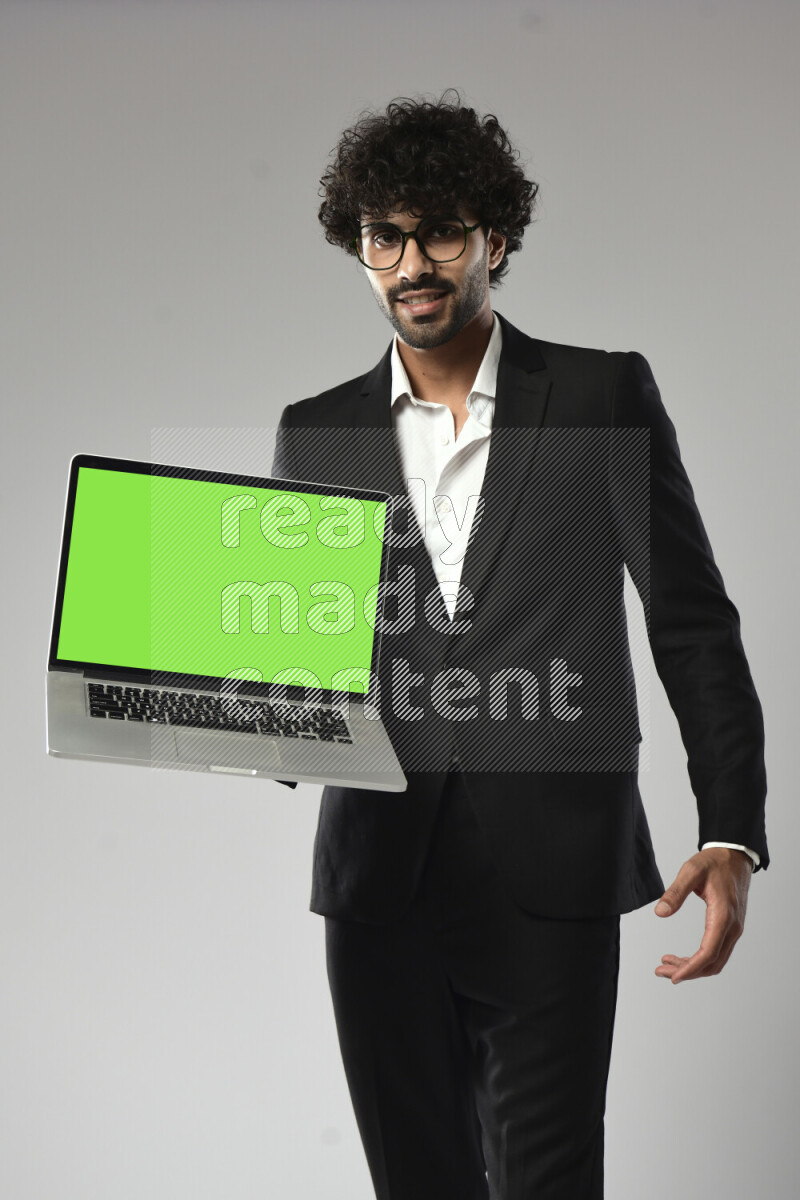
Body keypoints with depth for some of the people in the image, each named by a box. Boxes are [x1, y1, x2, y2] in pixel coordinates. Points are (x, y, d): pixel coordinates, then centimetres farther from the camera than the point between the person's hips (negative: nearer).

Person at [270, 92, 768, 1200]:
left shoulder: (606, 397, 3)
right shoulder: (315, 434, 11)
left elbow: (691, 620, 2)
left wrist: (732, 835, -7)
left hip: (551, 875, -3)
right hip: (381, 881, 3)